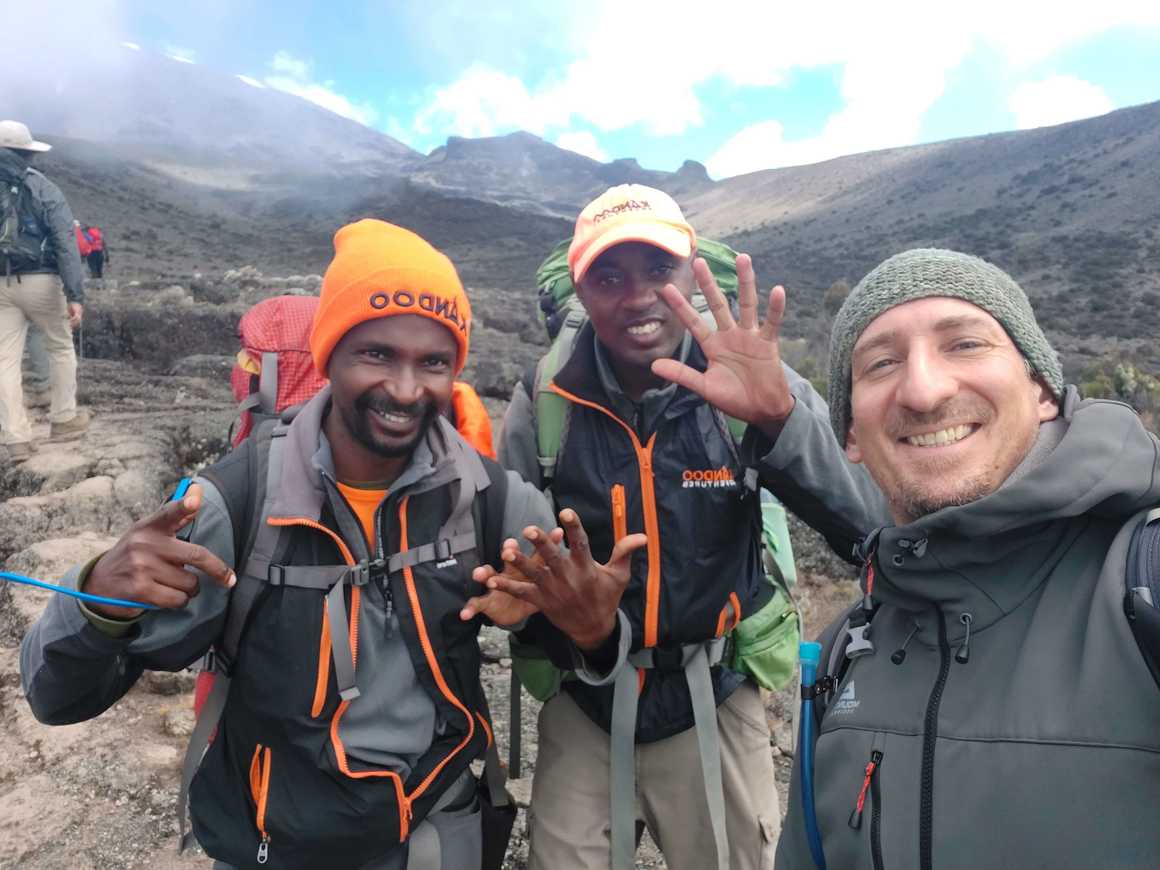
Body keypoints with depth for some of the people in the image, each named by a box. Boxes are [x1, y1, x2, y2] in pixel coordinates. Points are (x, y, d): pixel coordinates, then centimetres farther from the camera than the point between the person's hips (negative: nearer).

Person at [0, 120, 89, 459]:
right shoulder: (44, 189, -5)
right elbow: (66, 244, -14)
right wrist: (76, 296, -16)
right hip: (40, 281, -3)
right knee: (60, 348, 17)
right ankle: (63, 419, 25)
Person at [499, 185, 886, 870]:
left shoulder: (754, 384, -14)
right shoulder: (544, 401, -12)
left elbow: (875, 532, -24)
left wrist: (781, 417, -39)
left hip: (715, 703, 0)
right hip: (582, 704, 1)